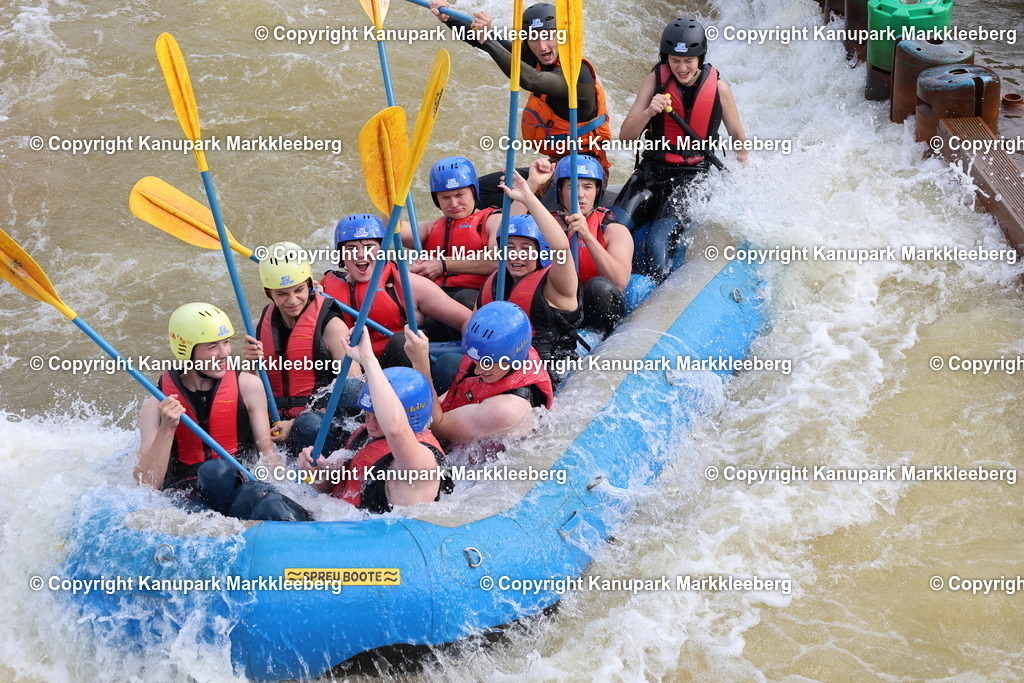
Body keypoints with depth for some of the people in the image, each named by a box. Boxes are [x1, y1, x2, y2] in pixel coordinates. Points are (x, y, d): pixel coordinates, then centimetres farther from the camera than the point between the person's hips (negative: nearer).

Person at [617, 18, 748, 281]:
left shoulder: (718, 88, -3)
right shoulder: (655, 80, -2)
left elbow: (738, 138, 12)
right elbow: (626, 136, -6)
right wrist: (648, 113, -24)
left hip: (693, 177, -2)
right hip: (653, 170, 2)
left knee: (656, 244, -24)